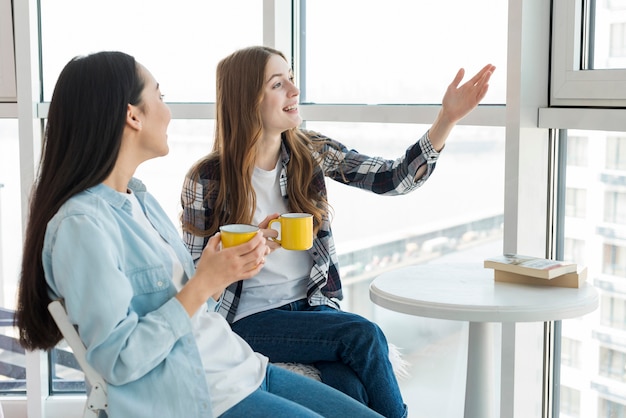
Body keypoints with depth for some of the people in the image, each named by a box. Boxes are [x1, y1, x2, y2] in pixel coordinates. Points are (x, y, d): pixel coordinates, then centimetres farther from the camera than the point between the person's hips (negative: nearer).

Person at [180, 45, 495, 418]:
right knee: (362, 335, -24)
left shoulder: (310, 151, 2)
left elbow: (395, 179, -5)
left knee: (352, 385, -27)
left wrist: (448, 119, -16)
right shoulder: (207, 180, -8)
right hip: (252, 318, -3)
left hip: (313, 305, 3)